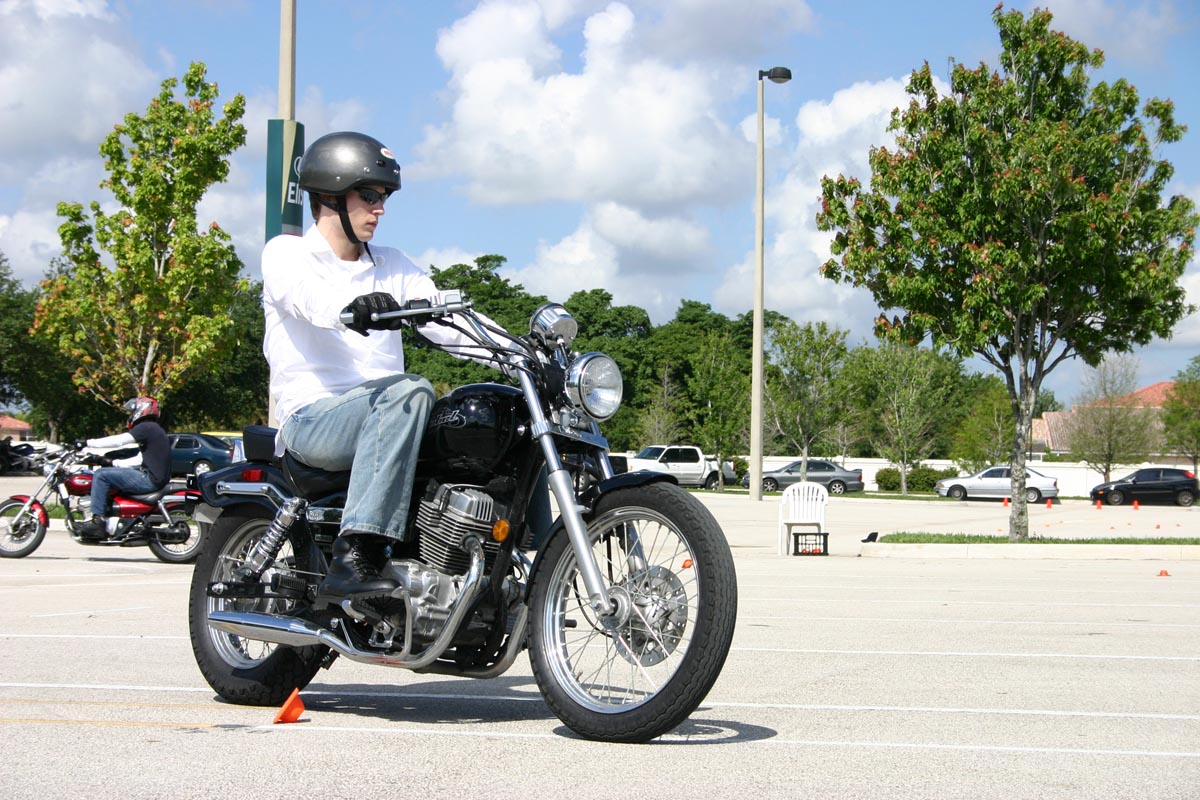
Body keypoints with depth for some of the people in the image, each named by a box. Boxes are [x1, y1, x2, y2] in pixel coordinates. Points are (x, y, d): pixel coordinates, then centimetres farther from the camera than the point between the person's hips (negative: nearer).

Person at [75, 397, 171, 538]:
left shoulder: (147, 427, -9)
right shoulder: (154, 429, 23)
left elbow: (117, 441, -16)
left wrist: (87, 443, -11)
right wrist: (112, 462, 24)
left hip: (150, 479, -11)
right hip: (157, 478, 11)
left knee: (101, 475, -10)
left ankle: (97, 521, -15)